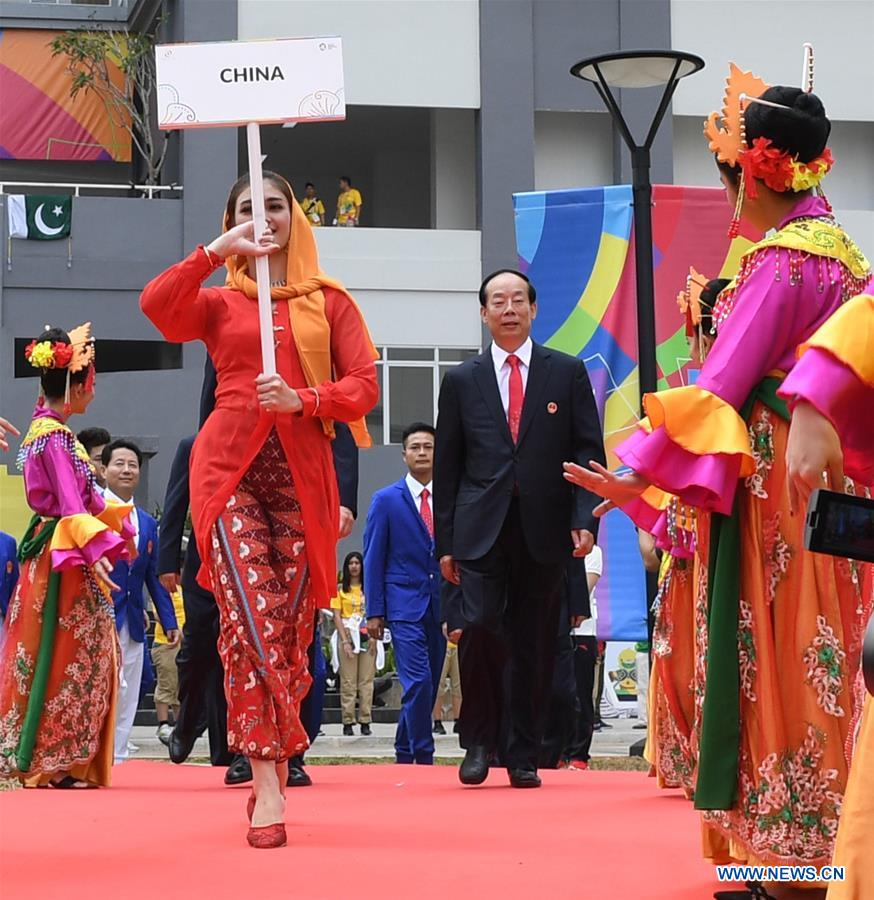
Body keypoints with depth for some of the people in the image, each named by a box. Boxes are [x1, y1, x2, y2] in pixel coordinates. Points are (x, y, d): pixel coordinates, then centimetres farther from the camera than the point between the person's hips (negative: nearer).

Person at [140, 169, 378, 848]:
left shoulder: (330, 302, 15)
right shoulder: (219, 303, 16)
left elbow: (365, 385, 6)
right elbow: (155, 306, -5)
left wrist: (302, 400, -10)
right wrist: (218, 251, -6)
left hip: (302, 476, 1)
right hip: (230, 469, -1)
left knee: (290, 629, -1)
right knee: (252, 620, -17)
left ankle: (270, 776, 10)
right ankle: (269, 782, -20)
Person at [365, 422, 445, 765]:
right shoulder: (386, 500, 1)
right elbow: (373, 559, 1)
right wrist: (374, 611, -4)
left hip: (440, 606, 4)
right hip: (405, 604, -4)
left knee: (428, 685, 7)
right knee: (418, 682, -14)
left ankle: (404, 754, 19)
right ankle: (423, 757, -9)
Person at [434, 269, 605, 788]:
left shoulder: (567, 373, 8)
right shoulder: (462, 381, 10)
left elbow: (589, 451, 6)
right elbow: (447, 466, 10)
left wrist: (585, 519, -7)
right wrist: (445, 542, 5)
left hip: (545, 531, 0)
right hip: (481, 530, 0)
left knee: (535, 646, 3)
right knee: (481, 627, -14)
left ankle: (524, 757, 12)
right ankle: (480, 740, 4)